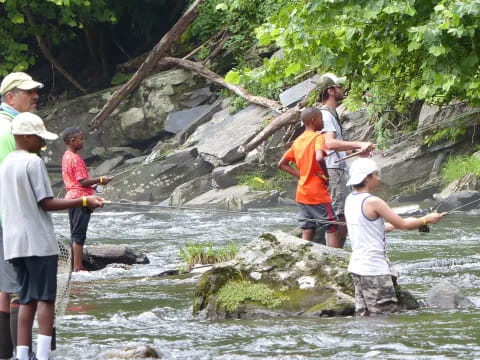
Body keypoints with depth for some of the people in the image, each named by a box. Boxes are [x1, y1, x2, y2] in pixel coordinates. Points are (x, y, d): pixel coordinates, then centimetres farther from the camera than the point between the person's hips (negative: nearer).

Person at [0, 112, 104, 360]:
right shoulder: (33, 162, -10)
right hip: (39, 242, -7)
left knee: (27, 300, 7)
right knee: (45, 298, -4)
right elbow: (46, 203, -13)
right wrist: (84, 202, -11)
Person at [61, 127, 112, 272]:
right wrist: (100, 180, -10)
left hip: (71, 198, 10)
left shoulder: (66, 157, 13)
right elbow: (83, 182, -20)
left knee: (75, 235, 13)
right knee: (79, 236, -7)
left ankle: (75, 266, 17)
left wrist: (93, 183, 14)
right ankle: (78, 267, -7)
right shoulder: (76, 158, -16)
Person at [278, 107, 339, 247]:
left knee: (308, 230, 7)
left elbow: (282, 164, 16)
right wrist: (326, 176, -15)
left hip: (302, 193, 7)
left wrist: (300, 175, 10)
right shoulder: (318, 137, -11)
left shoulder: (298, 141, 12)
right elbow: (319, 158, -30)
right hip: (317, 193, -7)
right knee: (331, 228, -2)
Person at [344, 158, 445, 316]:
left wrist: (391, 226, 26)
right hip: (375, 269, -9)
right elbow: (403, 224, -9)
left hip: (357, 266, 9)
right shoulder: (373, 202, -15)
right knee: (386, 314, -6)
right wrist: (427, 219, 6)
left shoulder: (350, 200, 10)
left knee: (363, 314, 9)